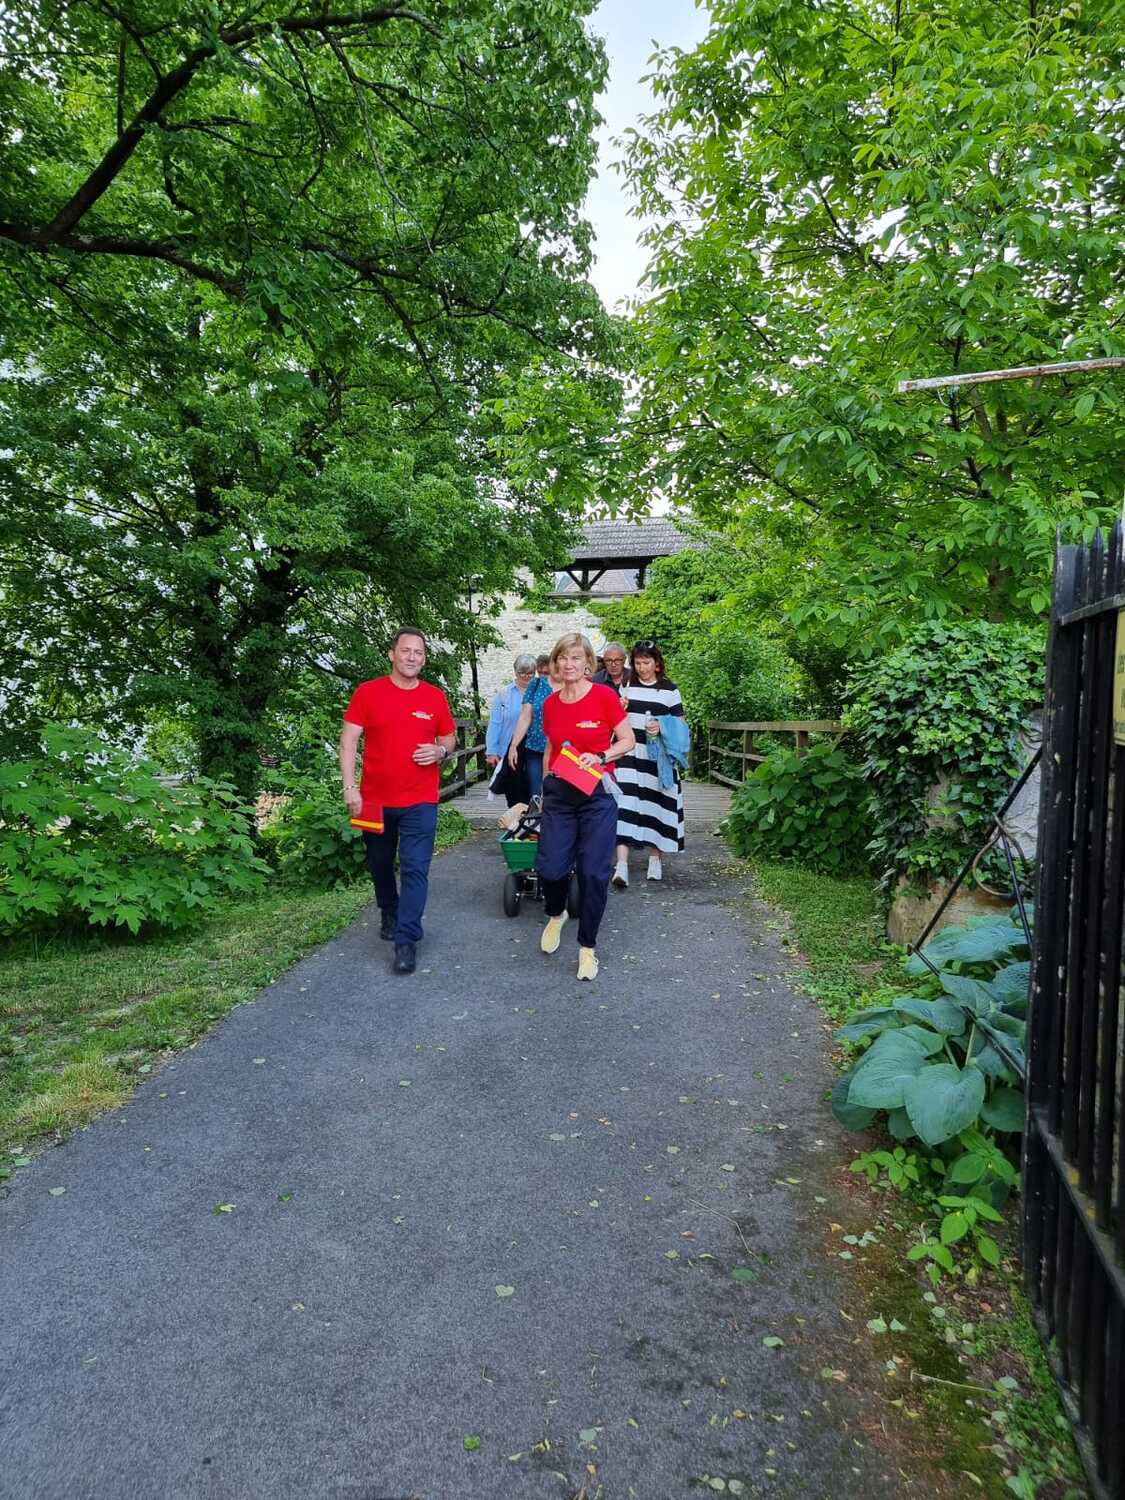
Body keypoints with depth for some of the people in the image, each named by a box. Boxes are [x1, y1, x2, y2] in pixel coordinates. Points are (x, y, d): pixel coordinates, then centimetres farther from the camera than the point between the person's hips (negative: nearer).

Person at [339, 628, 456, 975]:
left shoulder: (435, 697, 2)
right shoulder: (368, 692, -4)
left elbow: (449, 738, 14)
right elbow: (349, 740, -6)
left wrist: (441, 751, -10)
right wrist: (349, 787, -15)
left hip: (420, 801, -1)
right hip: (375, 799, 1)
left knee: (415, 869, -8)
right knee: (380, 864, 18)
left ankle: (406, 941, -3)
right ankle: (389, 914, 43)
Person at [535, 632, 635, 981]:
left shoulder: (604, 696, -6)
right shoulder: (550, 704, 7)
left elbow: (628, 741, -1)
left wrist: (600, 756, -16)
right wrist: (545, 787, 19)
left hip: (597, 794, -3)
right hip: (559, 793, 3)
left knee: (594, 872, -2)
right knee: (550, 867, -5)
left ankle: (587, 946, 14)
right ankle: (556, 915, 29)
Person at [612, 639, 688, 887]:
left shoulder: (670, 690, 3)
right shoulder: (626, 687, 9)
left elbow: (681, 724, 5)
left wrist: (662, 728, -13)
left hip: (658, 758, 0)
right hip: (629, 755, 1)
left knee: (656, 805, 5)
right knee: (625, 805, -12)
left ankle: (655, 857, 24)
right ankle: (621, 864, -19)